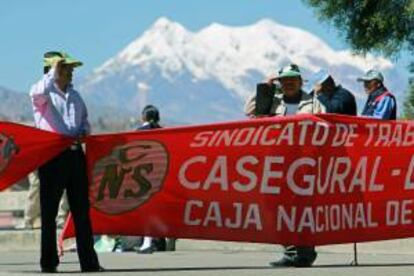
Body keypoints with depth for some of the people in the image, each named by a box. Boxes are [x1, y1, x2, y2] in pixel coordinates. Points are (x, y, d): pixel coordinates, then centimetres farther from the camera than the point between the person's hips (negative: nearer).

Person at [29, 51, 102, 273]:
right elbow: (38, 92, -27)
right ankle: (48, 262, 4)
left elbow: (84, 120, 25)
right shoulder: (45, 95, -2)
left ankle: (89, 262, 9)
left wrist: (83, 133, 3)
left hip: (75, 154, 6)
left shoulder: (74, 95, 18)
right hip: (52, 156, -6)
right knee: (49, 211, -1)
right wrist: (53, 72, -15)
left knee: (82, 210, 6)